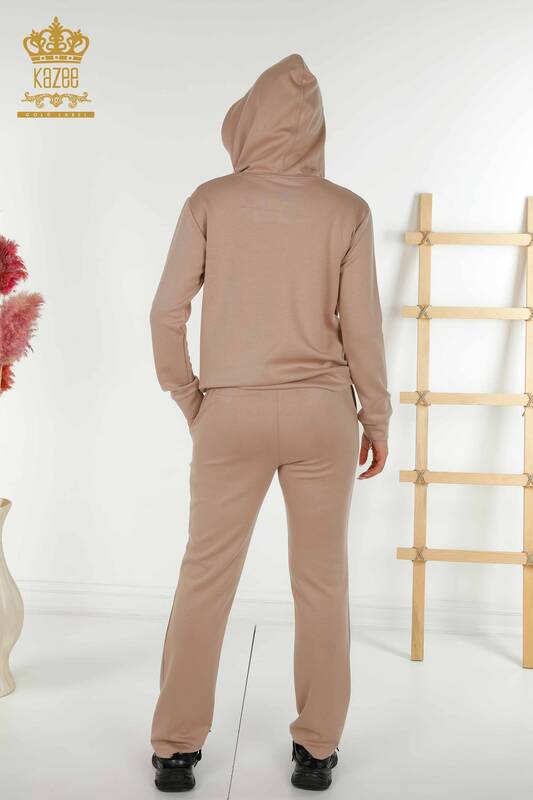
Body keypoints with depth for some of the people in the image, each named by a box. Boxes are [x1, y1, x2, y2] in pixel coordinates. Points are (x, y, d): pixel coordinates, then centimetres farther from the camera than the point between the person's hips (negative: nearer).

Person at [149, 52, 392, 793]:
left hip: (231, 412, 0)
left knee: (205, 577, 10)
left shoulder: (210, 201, -3)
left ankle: (177, 748, 20)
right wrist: (377, 418, 9)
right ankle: (317, 749, 21)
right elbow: (362, 327, -2)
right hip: (320, 412, 0)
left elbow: (167, 311, -3)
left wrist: (187, 399, 9)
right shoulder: (346, 211, -3)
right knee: (322, 581, 11)